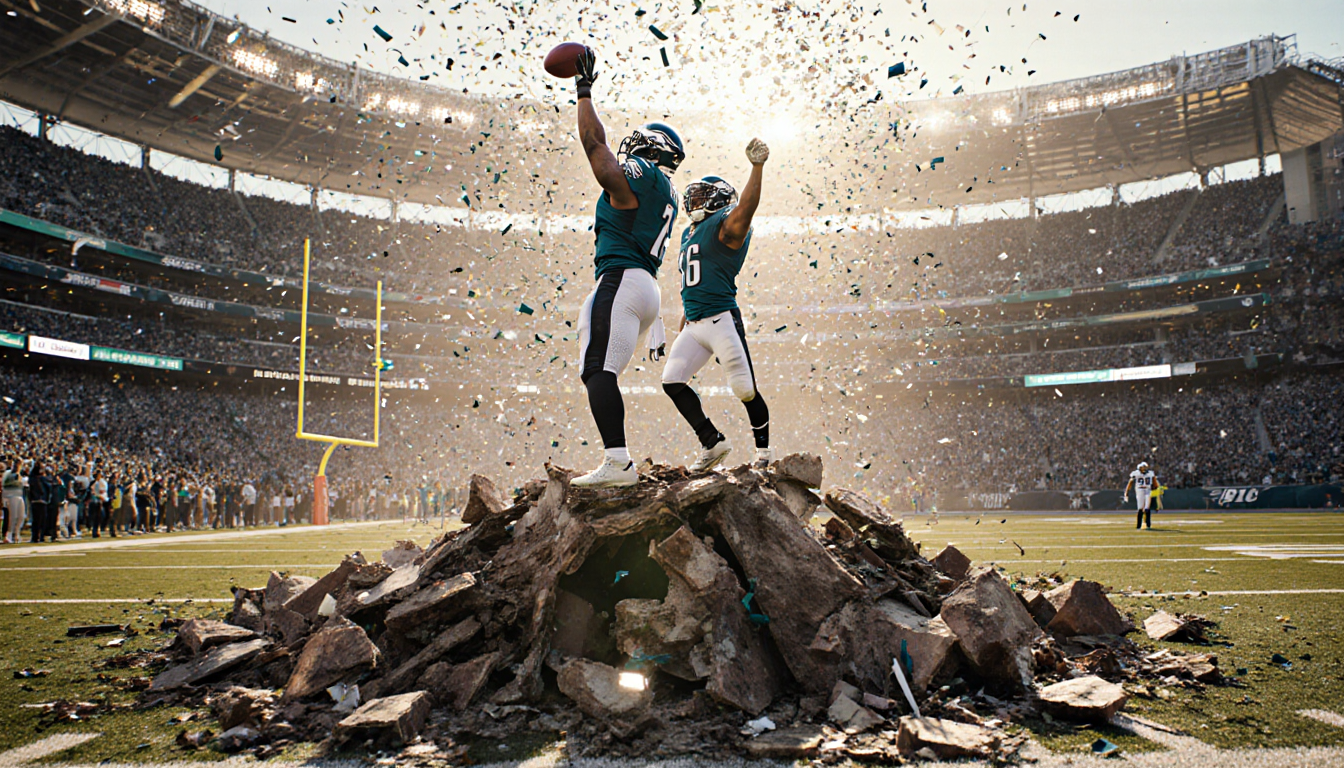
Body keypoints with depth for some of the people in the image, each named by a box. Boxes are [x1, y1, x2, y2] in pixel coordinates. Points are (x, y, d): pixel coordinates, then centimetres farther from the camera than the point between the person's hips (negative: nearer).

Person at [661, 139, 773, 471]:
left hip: (721, 320, -8)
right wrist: (682, 331, 28)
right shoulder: (690, 234, 22)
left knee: (744, 388, -5)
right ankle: (713, 441, 2)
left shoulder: (726, 225, -2)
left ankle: (763, 447, 16)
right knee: (672, 379, -5)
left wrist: (757, 166, -34)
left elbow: (747, 205, -25)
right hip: (693, 326, 8)